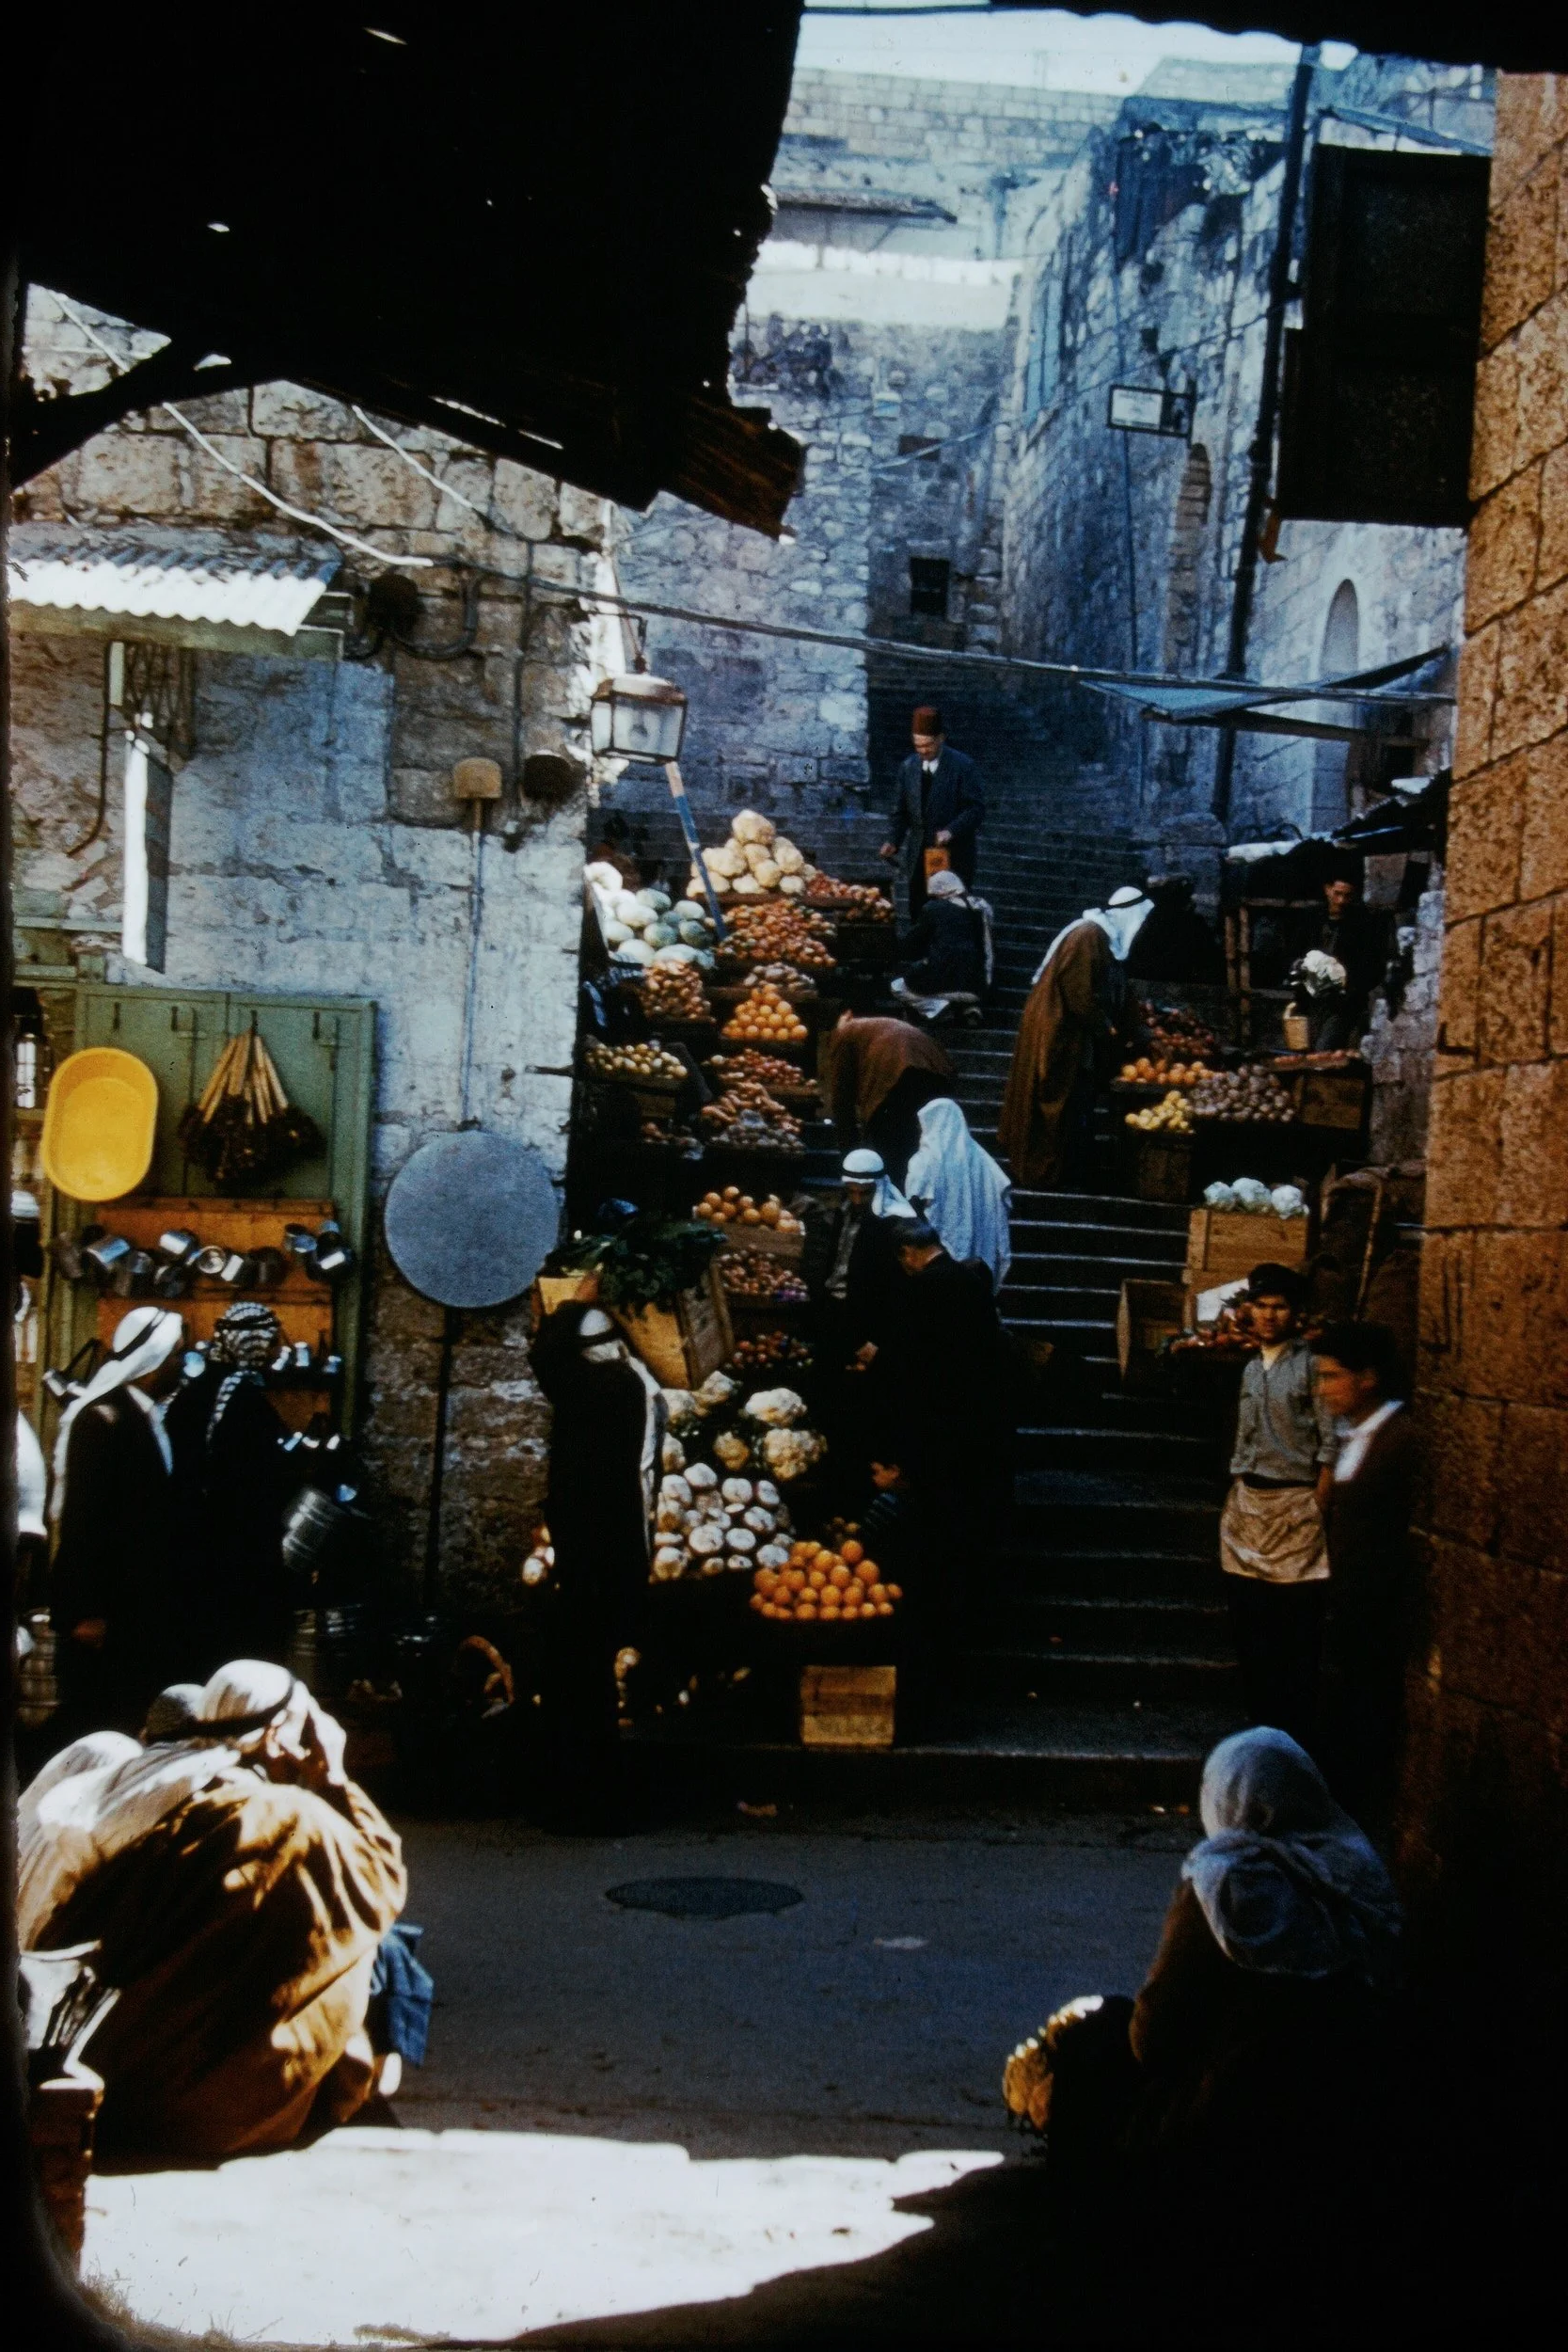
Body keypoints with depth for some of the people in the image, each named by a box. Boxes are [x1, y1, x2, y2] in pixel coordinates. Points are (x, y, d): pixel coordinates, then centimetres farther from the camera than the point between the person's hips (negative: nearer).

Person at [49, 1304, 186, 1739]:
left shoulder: (146, 1416, 10)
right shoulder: (103, 1417, -15)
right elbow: (81, 1517, -19)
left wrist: (164, 1601, 14)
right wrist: (86, 1611, -19)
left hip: (139, 1606, 8)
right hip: (103, 1609, -8)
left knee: (132, 1722, 12)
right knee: (93, 1724, 0)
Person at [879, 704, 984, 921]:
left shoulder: (962, 765, -6)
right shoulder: (908, 767, 9)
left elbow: (976, 808, -9)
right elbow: (902, 812, 13)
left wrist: (951, 831, -23)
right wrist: (893, 841, -3)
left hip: (954, 857, -5)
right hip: (919, 859, 5)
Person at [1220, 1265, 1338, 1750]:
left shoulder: (1312, 1365, -6)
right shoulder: (1250, 1368, 14)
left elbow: (1331, 1444, -10)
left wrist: (1317, 1509, -14)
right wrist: (1234, 1504, 13)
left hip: (1294, 1507, -7)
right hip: (1246, 1506, 7)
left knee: (1296, 1637, -3)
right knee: (1250, 1634, 10)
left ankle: (1297, 1742, 4)